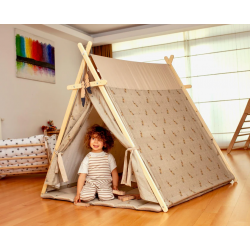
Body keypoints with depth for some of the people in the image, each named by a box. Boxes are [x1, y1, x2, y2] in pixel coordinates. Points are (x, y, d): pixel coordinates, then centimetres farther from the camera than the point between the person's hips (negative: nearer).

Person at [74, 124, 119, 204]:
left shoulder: (109, 157, 3)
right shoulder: (87, 158, 2)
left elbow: (114, 172, 9)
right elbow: (82, 176, 0)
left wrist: (115, 186, 1)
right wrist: (78, 193, -4)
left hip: (105, 184, 0)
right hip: (90, 183, 0)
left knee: (106, 197, -27)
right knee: (85, 197, -26)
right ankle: (93, 193, 8)